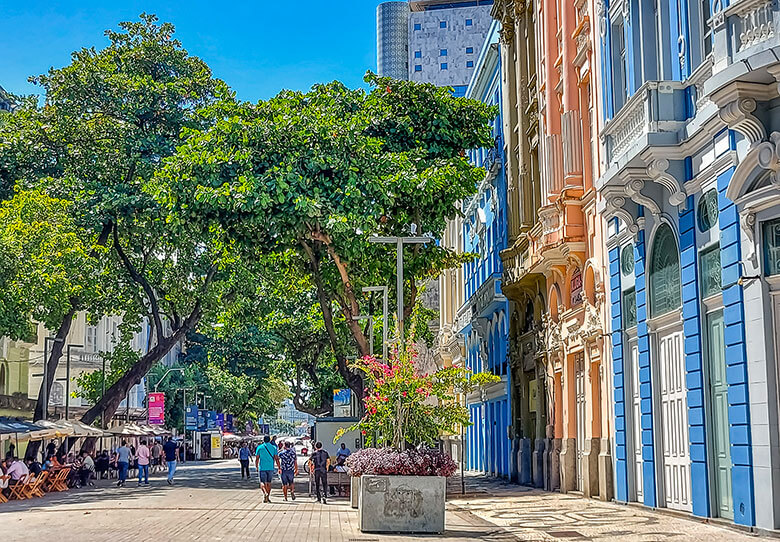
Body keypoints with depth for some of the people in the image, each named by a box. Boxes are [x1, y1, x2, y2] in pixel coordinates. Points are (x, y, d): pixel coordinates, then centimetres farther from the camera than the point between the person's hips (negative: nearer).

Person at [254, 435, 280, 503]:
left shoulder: (259, 448, 0)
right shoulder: (274, 448, 2)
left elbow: (257, 459, 0)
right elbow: (276, 459, -3)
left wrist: (256, 467, 13)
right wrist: (279, 468, 0)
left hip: (262, 468, -2)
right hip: (270, 468, 2)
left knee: (262, 483, -1)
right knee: (268, 483, 14)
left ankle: (265, 493, -26)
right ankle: (268, 497, 15)